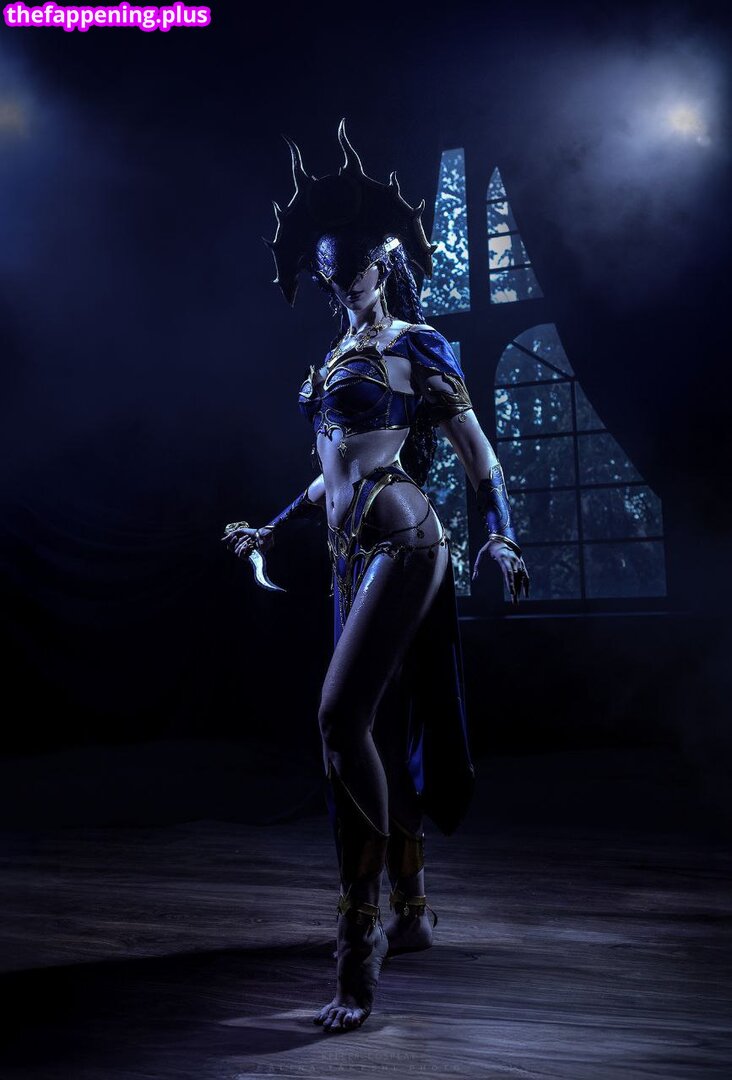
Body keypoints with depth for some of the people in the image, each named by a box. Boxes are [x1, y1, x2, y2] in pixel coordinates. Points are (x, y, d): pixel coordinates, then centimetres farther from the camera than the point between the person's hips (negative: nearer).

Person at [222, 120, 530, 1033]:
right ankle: (409, 912, 27)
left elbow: (475, 450, -4)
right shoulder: (334, 359, 20)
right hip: (351, 554, 8)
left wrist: (500, 539, -16)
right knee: (382, 736, 13)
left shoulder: (414, 344, -1)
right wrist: (270, 531, 30)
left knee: (343, 719, -21)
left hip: (400, 543, -8)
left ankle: (358, 953, -14)